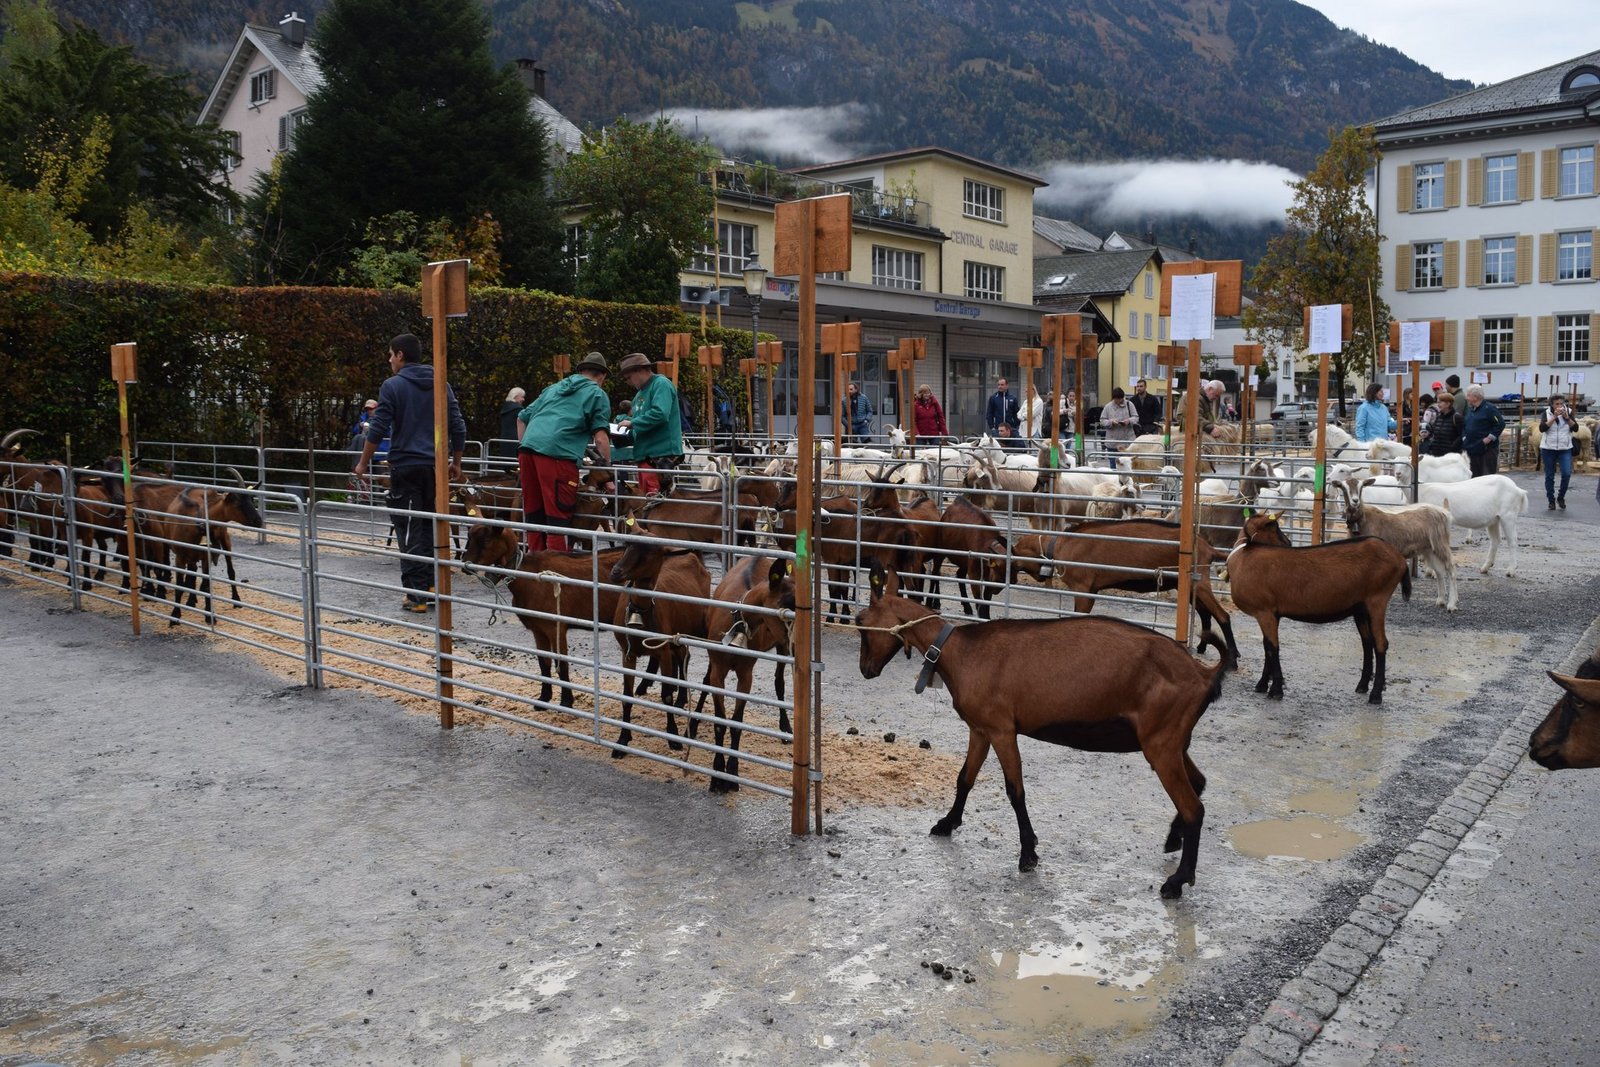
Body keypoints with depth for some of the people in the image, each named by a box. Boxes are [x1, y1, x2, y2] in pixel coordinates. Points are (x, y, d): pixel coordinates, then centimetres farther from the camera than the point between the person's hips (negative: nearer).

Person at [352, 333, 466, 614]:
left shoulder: (393, 385, -5)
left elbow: (378, 429, -8)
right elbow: (458, 427, 9)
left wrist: (363, 463, 2)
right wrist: (456, 462, 19)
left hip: (405, 467, -5)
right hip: (435, 467, 5)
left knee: (409, 530, -2)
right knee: (431, 527, 14)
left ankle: (416, 594, -4)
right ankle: (432, 586, 13)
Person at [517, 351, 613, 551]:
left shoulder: (554, 388, 30)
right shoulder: (597, 394, 12)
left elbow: (521, 419, 33)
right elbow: (600, 439, 1)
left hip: (527, 448, 6)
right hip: (557, 453, -6)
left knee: (535, 517, 13)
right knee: (558, 520, -4)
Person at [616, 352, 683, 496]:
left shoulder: (661, 384, -6)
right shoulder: (640, 392, 21)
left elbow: (660, 413, -21)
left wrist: (632, 423, -14)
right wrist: (625, 421, 5)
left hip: (661, 453, -9)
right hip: (645, 453, 9)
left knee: (653, 497, -16)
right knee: (646, 497, 9)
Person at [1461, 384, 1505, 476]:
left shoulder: (1489, 409, -11)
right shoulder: (1469, 409, 14)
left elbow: (1500, 424, -14)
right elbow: (1464, 426, 24)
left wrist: (1489, 438, -17)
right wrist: (1464, 437, 10)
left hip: (1487, 449, -8)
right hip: (1472, 450, 8)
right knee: (1475, 476, 14)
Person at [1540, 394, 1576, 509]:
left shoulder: (1568, 412, 2)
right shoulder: (1547, 413, -2)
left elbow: (1575, 428, -5)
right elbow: (1542, 428, -15)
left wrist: (1567, 417, -16)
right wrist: (1554, 417, -20)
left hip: (1565, 449, 1)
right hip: (1548, 449, -1)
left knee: (1567, 474, -12)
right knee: (1549, 476, 4)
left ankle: (1561, 497, 7)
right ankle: (1551, 500, 15)